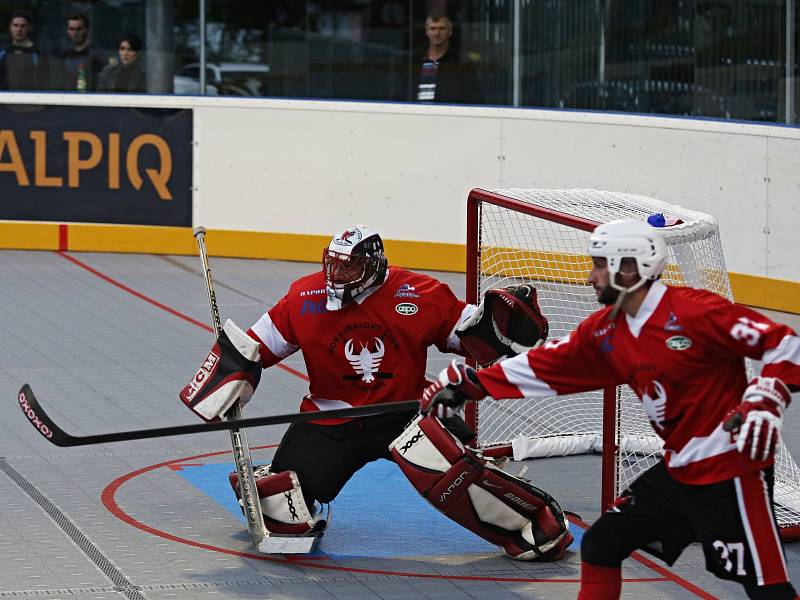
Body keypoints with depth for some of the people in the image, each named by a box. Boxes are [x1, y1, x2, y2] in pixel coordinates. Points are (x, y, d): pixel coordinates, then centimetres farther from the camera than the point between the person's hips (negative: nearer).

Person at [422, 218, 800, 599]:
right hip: (677, 469, 8)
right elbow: (543, 367, 12)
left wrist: (765, 403, -27)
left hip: (731, 469, -8)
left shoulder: (696, 312, -18)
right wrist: (470, 383, 11)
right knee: (599, 547, 13)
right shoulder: (605, 332, 6)